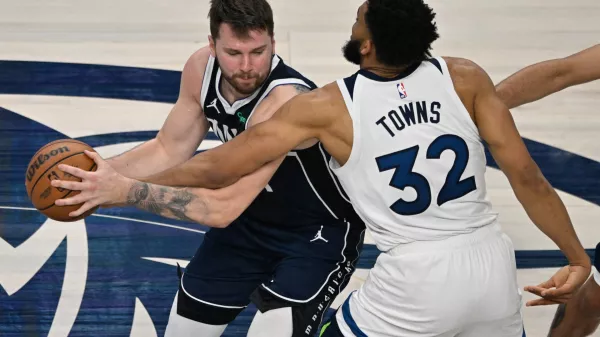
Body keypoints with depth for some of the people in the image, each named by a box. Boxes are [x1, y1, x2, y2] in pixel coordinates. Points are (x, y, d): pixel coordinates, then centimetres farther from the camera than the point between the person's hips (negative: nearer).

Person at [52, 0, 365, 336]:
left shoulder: (287, 102, -37)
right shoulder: (201, 69, -15)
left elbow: (223, 207, -40)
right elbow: (169, 150, -1)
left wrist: (125, 190, -39)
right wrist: (101, 170, -17)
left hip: (320, 231, -6)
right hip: (251, 218, 6)